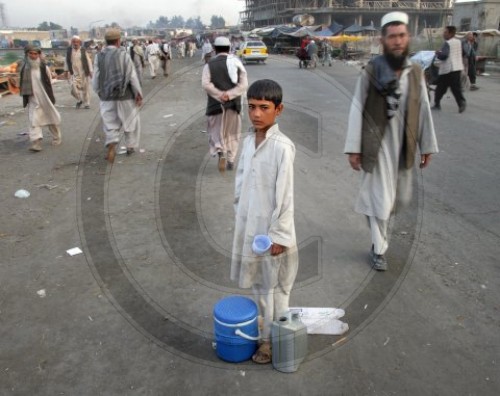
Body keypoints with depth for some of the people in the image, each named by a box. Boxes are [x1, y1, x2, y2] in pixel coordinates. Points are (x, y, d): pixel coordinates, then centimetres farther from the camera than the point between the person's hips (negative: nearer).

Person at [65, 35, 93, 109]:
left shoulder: (83, 50, -2)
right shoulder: (69, 50, 3)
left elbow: (88, 61, 1)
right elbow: (67, 61, 11)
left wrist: (90, 71, -3)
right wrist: (66, 70, 11)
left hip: (84, 73, -1)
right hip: (74, 73, 1)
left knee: (85, 89, 4)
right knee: (74, 89, -9)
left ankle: (86, 103, 18)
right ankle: (79, 100, 18)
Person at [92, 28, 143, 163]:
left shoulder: (99, 57, -2)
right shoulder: (123, 54, -9)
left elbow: (95, 81, 0)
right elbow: (133, 76, -11)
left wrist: (101, 93, 16)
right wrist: (139, 94, -2)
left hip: (107, 98, 2)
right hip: (125, 97, -2)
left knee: (111, 124, 10)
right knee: (131, 121, 18)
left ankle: (111, 146, -13)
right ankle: (130, 146, 28)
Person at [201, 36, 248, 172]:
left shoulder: (210, 65, -1)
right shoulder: (237, 63, 4)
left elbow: (206, 84, -15)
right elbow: (244, 84, -7)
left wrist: (220, 95, -15)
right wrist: (229, 94, -14)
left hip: (216, 104, -2)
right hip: (233, 104, 2)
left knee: (216, 131, 8)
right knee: (232, 133, 14)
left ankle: (220, 152, -19)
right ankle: (231, 160, 17)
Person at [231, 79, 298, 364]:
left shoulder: (282, 147, -19)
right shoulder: (249, 141, 3)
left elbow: (285, 195, -18)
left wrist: (279, 234, -16)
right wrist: (239, 215, 14)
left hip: (272, 226, -7)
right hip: (249, 224, 7)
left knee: (276, 285, 11)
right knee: (258, 281, 21)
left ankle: (274, 338, 27)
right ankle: (265, 324, 41)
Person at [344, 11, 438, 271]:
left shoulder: (416, 72, 2)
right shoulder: (371, 72, -10)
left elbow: (424, 110, 7)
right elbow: (357, 109, -10)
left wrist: (427, 146, 7)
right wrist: (353, 148, -13)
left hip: (403, 145, 5)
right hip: (377, 145, -4)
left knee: (402, 196, 15)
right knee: (380, 198, 2)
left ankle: (378, 215, 46)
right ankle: (379, 249, 20)